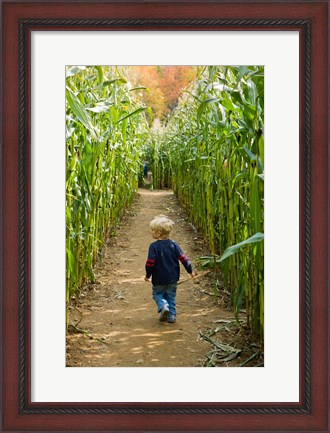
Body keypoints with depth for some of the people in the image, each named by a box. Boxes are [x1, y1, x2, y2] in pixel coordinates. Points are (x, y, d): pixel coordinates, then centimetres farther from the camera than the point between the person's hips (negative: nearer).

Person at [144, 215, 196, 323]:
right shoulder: (173, 244, -4)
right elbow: (183, 258, -4)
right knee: (171, 296, 17)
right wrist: (190, 270, 6)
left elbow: (150, 262, -17)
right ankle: (172, 316, 15)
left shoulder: (154, 246, -15)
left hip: (159, 279, -3)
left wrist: (148, 275, -2)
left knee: (157, 294, 16)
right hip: (172, 278, 4)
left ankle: (163, 306, -11)